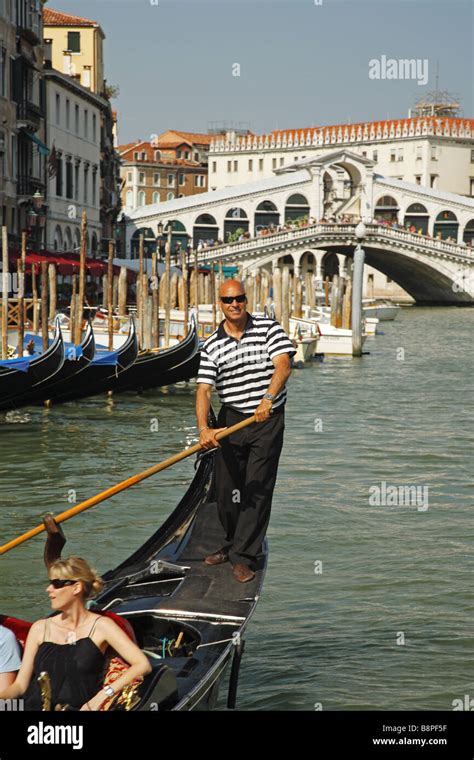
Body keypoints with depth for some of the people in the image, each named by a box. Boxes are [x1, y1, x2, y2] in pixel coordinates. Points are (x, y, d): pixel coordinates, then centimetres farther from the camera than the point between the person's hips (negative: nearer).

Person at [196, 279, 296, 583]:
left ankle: (244, 557, -1)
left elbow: (283, 365, -16)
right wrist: (203, 428, -23)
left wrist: (268, 399, -33)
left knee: (258, 489, -5)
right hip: (231, 419, 3)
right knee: (226, 487, 8)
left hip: (268, 421, -3)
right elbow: (204, 389, -7)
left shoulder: (269, 329, -3)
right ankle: (234, 543, 31)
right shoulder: (212, 346, 2)